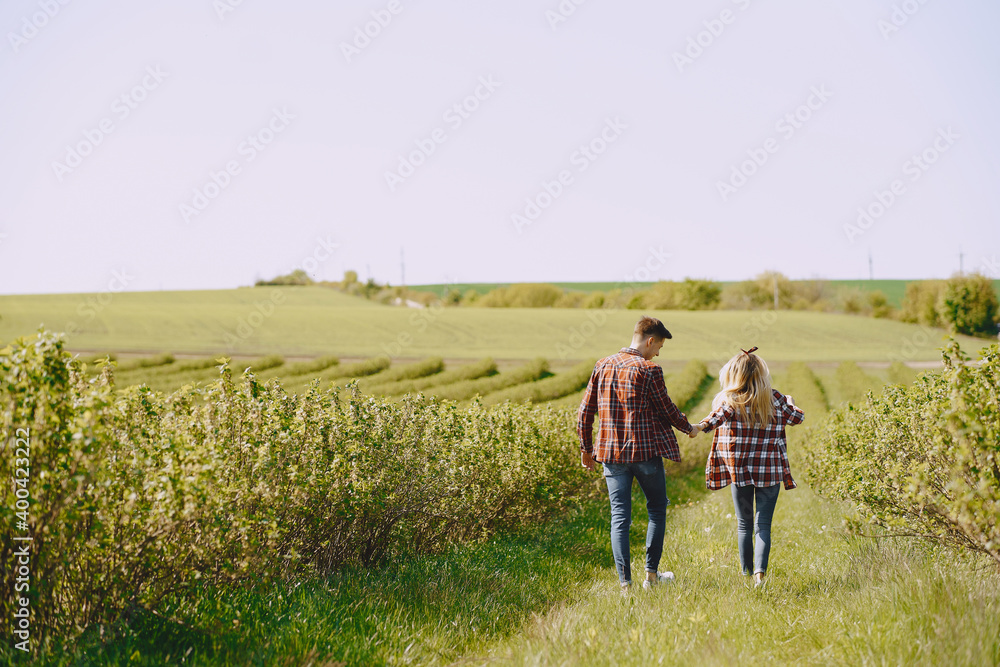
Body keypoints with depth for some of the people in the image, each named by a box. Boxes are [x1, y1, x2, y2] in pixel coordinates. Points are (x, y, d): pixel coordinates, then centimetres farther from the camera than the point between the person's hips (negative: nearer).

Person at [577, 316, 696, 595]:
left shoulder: (603, 366, 5)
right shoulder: (649, 370, -10)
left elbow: (585, 412, 7)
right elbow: (667, 410, -1)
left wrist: (586, 449, 17)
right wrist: (688, 428, 18)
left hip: (611, 452, 4)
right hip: (646, 451, -4)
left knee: (620, 517, 5)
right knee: (657, 509, 15)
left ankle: (625, 582, 0)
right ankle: (651, 574, 18)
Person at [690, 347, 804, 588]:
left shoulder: (728, 400, -5)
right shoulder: (775, 400, 2)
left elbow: (720, 415, -26)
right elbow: (798, 417, 17)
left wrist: (703, 426, -40)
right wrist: (790, 402, 36)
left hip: (739, 471, 0)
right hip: (769, 472, 0)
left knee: (744, 524, 14)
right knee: (763, 525, 1)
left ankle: (747, 573, 19)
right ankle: (760, 571, -18)